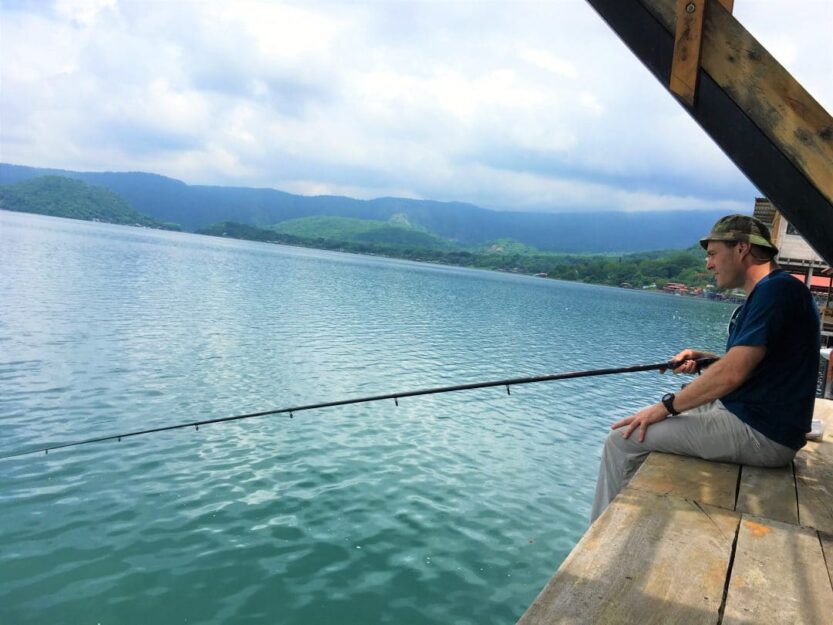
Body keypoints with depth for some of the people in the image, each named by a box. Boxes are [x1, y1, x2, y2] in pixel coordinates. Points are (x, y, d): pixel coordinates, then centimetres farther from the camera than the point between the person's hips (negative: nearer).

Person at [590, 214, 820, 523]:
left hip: (762, 437, -11)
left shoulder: (776, 290, -18)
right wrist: (704, 361, 6)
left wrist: (666, 407, -16)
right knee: (646, 422, 20)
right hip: (749, 416, 11)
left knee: (623, 438, -14)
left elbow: (733, 373, -25)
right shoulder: (766, 292, 15)